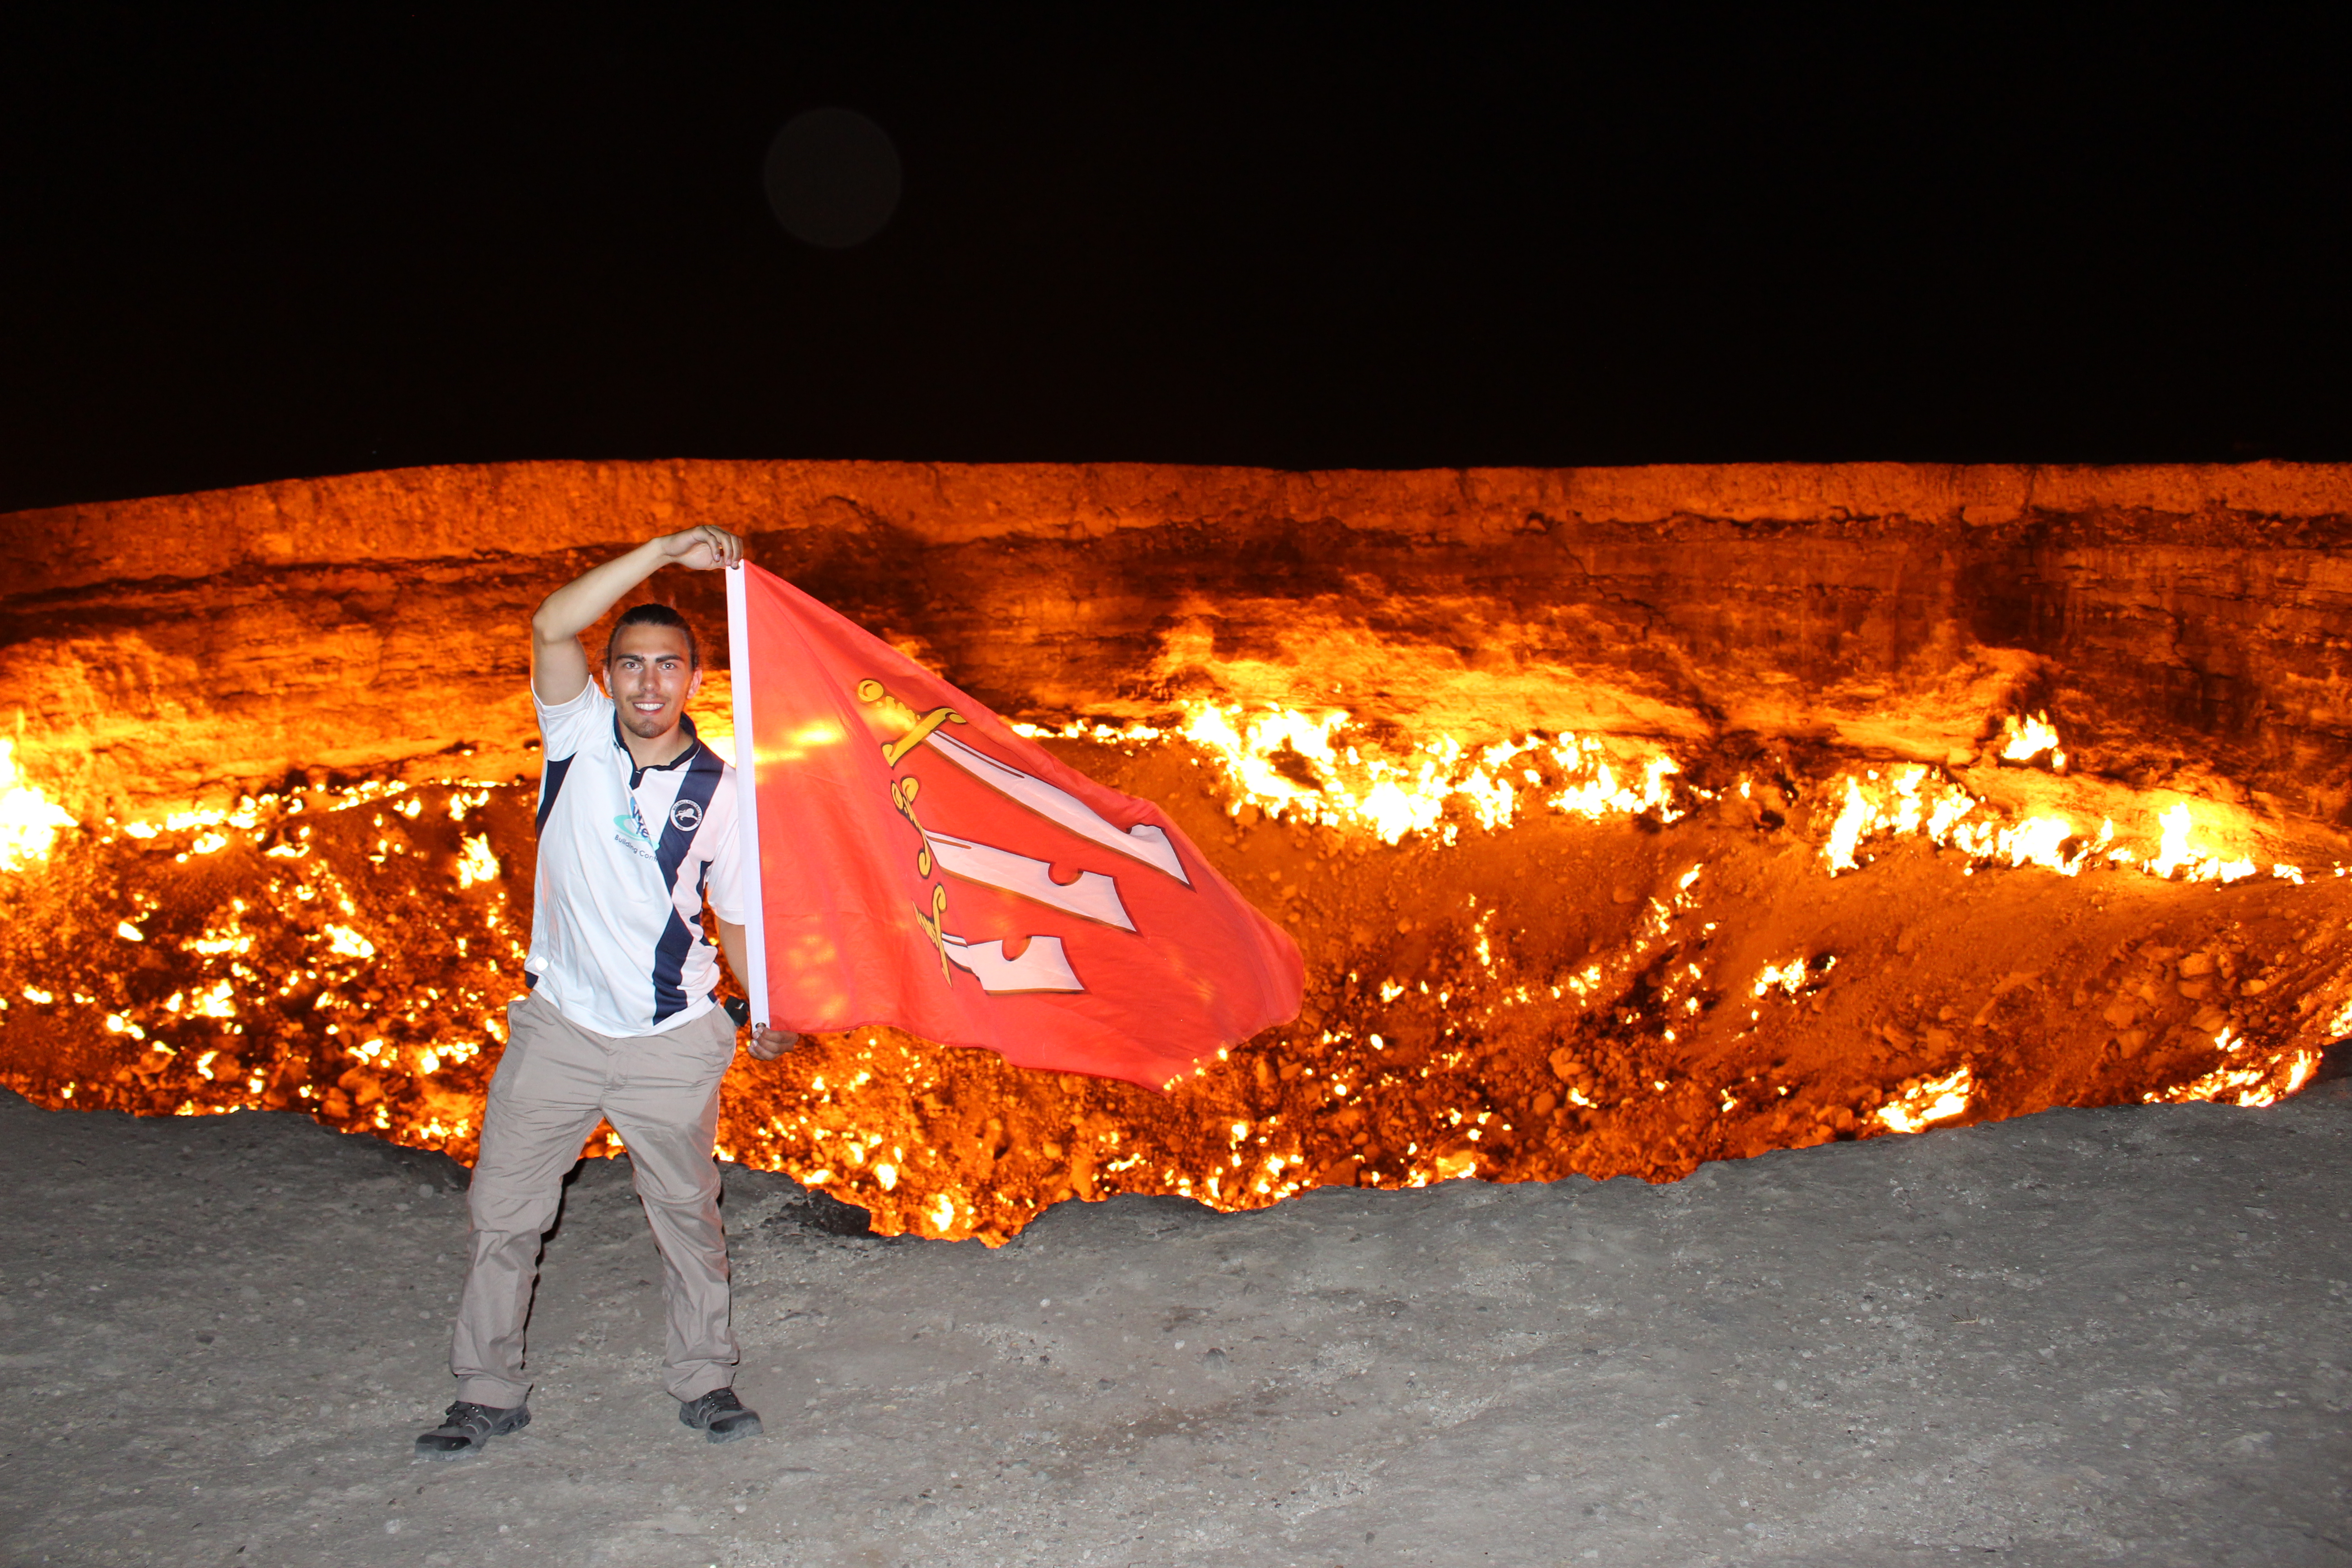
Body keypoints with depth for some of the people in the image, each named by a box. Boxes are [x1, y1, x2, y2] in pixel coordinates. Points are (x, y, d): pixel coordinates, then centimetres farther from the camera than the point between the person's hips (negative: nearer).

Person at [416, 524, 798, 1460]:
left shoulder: (717, 790, -2)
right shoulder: (579, 737, -3)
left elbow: (738, 915, 5)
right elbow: (552, 627, -20)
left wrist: (768, 1013, -9)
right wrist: (663, 553, -26)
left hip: (671, 1042, 0)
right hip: (558, 1026, 0)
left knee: (688, 1215, 12)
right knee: (504, 1213, 7)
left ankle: (704, 1380, 28)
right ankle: (488, 1393, 23)